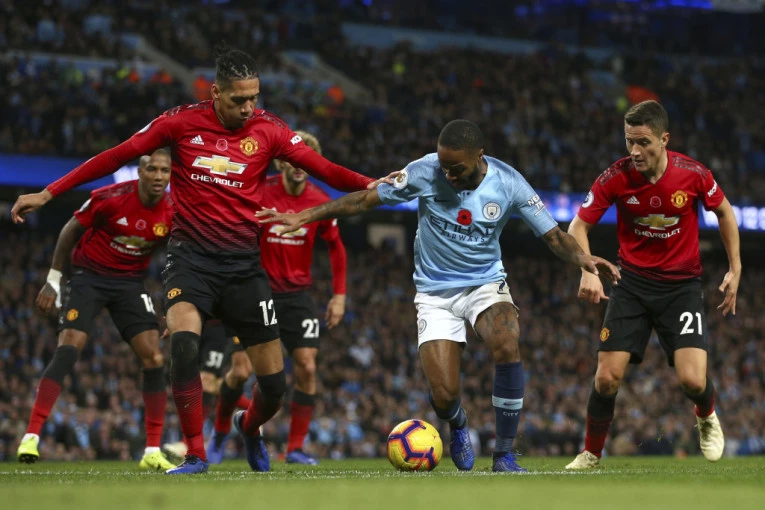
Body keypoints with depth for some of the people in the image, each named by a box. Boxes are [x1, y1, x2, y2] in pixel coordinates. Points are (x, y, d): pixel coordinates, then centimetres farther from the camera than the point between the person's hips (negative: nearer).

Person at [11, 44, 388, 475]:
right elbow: (116, 157, 2)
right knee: (183, 341, -31)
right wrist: (47, 194, 2)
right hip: (191, 257, -1)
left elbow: (323, 168, -7)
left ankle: (251, 429, 38)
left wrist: (369, 185, -25)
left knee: (274, 384, 1)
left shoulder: (269, 129, -1)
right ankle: (196, 456, -17)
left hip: (244, 264, 2)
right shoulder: (181, 122, -3)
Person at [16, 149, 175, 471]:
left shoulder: (172, 213, -10)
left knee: (154, 358, -8)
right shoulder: (110, 199, -19)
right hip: (88, 277, -3)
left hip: (131, 283, 4)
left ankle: (153, 453, -1)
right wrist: (52, 281, -2)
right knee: (68, 350, -19)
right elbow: (70, 232, -5)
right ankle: (31, 437, -17)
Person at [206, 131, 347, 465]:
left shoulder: (320, 202, -4)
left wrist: (339, 294, 6)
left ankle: (295, 448, 0)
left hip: (297, 295, 2)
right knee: (241, 370, -6)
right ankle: (219, 434, 20)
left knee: (307, 367, -9)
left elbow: (336, 247, 10)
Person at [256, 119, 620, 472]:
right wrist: (303, 217, -10)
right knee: (444, 396, -13)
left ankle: (504, 455, -17)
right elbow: (365, 199, -7)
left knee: (507, 347, -33)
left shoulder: (508, 184, -13)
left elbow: (553, 235, -9)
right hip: (435, 293, 0)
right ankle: (458, 425, 30)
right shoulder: (424, 172, -15)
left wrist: (584, 260, -29)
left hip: (486, 283, 0)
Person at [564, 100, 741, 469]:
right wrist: (588, 271, -21)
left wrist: (735, 268, 5)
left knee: (692, 380, -14)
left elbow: (724, 211, 6)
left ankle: (707, 416, 23)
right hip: (633, 283, 1)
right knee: (608, 376, -10)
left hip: (682, 285, -1)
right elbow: (579, 226, -4)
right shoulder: (616, 178, -14)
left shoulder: (692, 174, -14)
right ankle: (591, 453, 14)